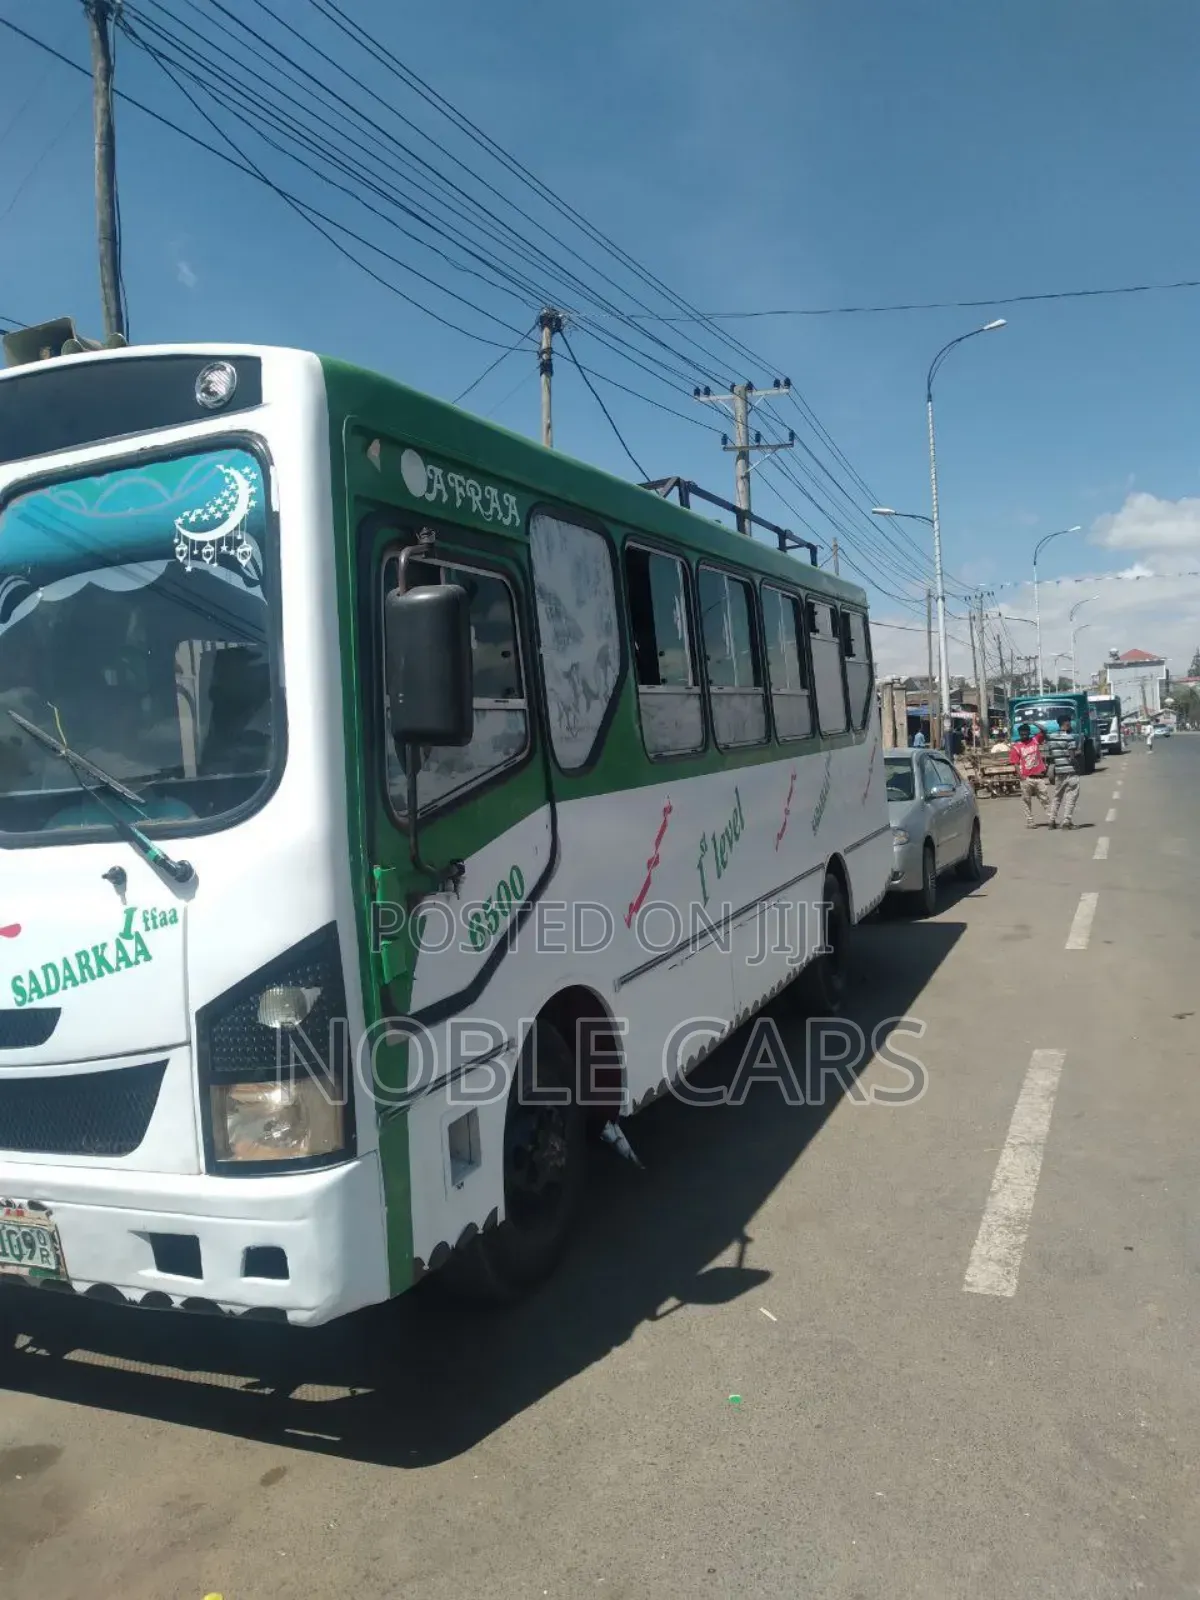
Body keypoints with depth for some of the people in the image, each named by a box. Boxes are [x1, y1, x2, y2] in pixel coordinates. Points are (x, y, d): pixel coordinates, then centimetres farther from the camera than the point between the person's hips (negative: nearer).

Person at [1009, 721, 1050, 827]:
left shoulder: (1035, 740, 8)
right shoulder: (1016, 747, 0)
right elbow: (1015, 763, -4)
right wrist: (1020, 775, -16)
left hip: (1039, 776, 2)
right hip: (1026, 778, -2)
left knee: (1045, 798, 2)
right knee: (1026, 801, 4)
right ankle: (1029, 821, 8)